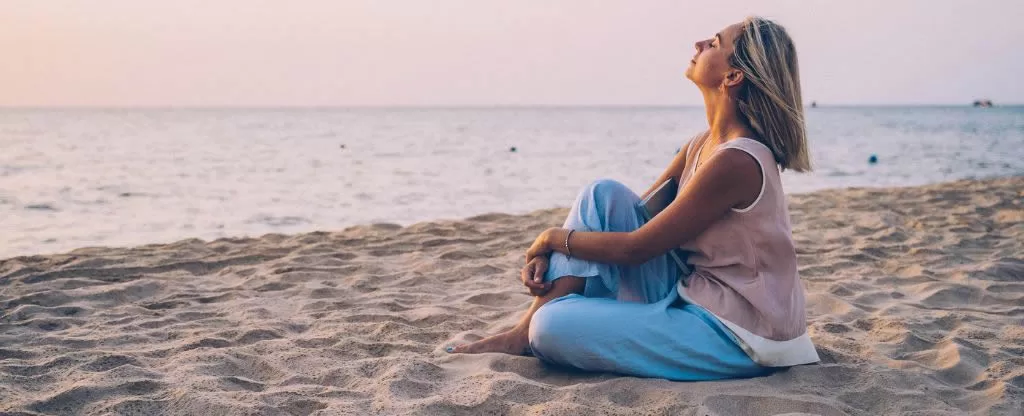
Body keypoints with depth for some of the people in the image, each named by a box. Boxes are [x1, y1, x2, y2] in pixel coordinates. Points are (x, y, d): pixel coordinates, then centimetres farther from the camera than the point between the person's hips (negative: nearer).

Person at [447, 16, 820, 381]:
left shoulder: (736, 161, -23)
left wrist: (554, 237, -4)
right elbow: (634, 215, 11)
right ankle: (524, 334, -1)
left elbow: (635, 247, -19)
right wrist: (548, 253, -3)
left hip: (733, 339, -9)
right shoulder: (704, 145, 6)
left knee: (554, 327, -25)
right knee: (604, 195, -2)